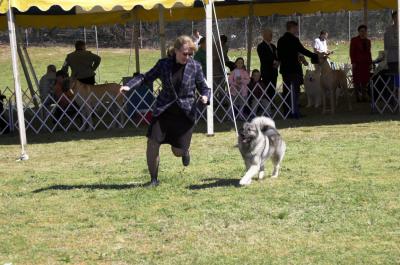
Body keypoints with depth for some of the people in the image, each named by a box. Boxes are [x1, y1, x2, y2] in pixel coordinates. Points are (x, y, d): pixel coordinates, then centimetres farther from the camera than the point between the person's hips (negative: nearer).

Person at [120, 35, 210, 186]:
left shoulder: (195, 67, -4)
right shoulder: (164, 64, -2)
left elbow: (204, 88, 3)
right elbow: (146, 78, 5)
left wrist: (205, 96, -20)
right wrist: (129, 86, -11)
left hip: (185, 112, -1)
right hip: (163, 110, 1)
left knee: (177, 151, 1)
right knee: (152, 143, -10)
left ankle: (184, 150, 41)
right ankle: (154, 179, 9)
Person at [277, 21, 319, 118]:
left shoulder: (281, 40, 9)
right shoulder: (294, 40, -13)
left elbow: (279, 55, 12)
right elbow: (303, 51, -14)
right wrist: (315, 56, -8)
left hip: (284, 69, 7)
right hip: (294, 68, -7)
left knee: (286, 91, 9)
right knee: (295, 91, -4)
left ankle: (286, 112, 11)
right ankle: (296, 112, -7)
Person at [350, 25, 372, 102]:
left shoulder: (368, 41, 15)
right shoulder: (354, 40, 1)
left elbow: (369, 52, 17)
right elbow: (352, 52, -3)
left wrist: (370, 63, 12)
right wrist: (353, 62, -11)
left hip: (366, 63, 4)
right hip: (357, 63, -4)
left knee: (365, 80, 2)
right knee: (357, 80, -3)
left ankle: (364, 96, 7)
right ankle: (357, 96, 0)